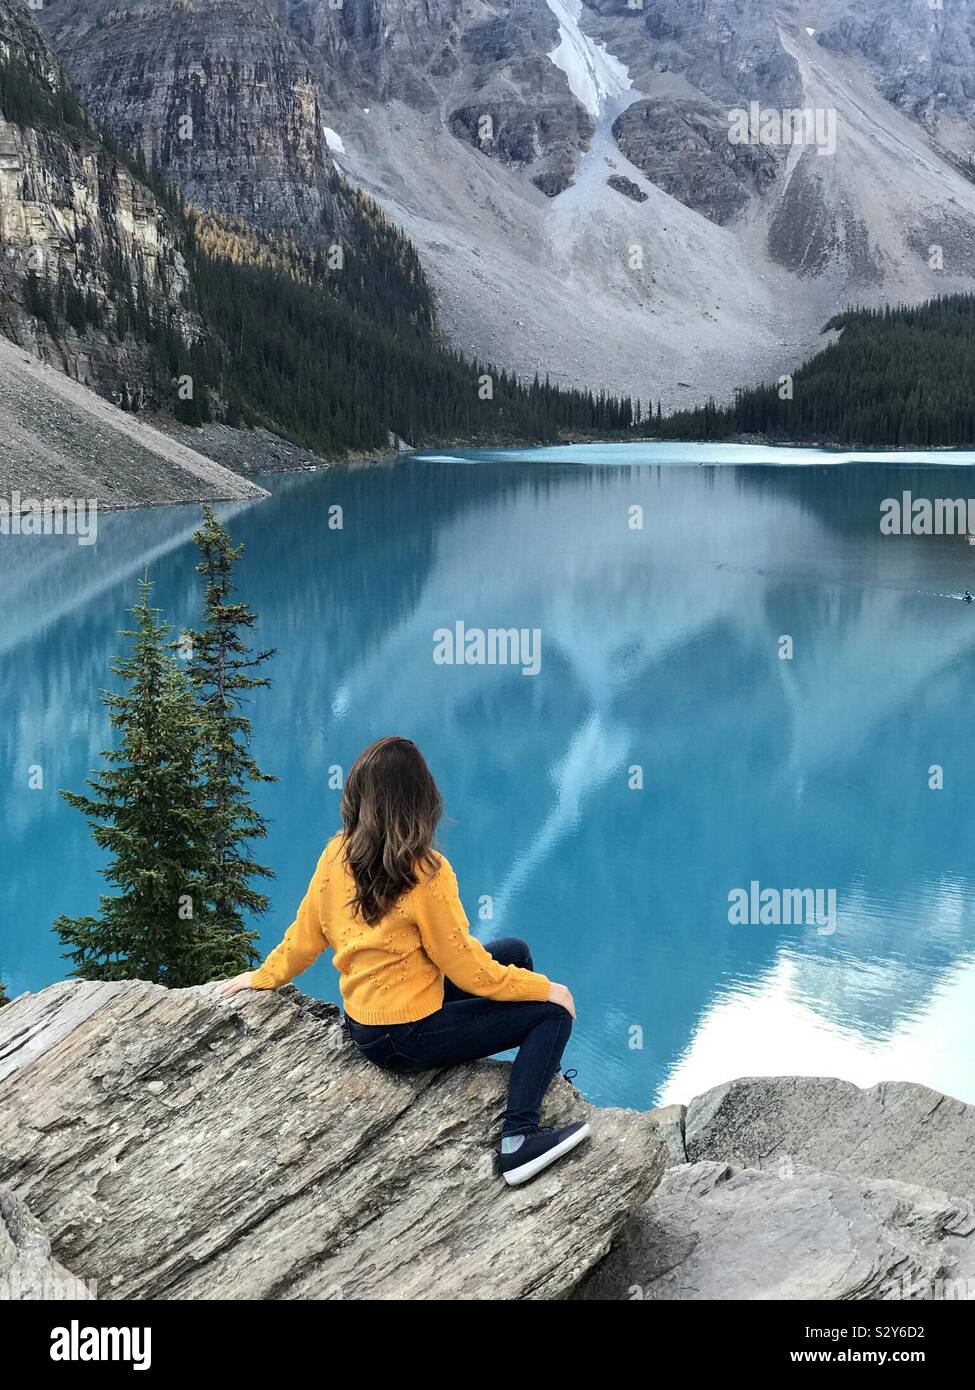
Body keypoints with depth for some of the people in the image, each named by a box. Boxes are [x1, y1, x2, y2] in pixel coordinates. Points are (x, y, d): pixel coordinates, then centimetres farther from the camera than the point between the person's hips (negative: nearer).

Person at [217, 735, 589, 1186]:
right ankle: (519, 1140, -13)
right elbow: (466, 968, -17)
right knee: (552, 1014, -2)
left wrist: (264, 976, 23)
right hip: (408, 1038, -8)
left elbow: (306, 933, 4)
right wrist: (546, 988, -5)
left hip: (363, 1021, 8)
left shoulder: (337, 853, -6)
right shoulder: (424, 874, -24)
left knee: (514, 951, 18)